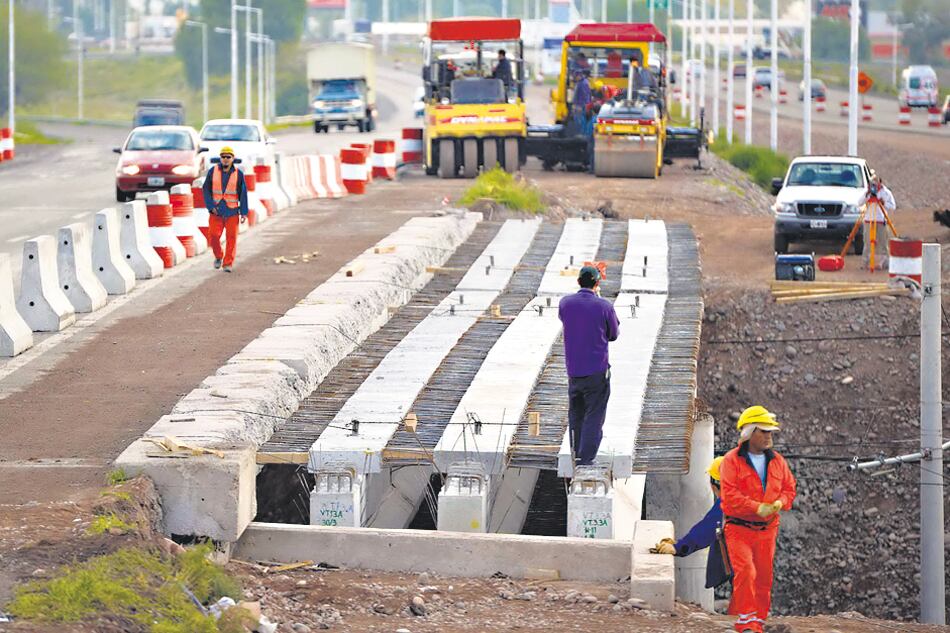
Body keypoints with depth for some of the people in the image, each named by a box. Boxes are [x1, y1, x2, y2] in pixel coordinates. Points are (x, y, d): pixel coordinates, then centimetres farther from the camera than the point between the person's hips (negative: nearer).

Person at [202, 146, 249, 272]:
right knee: (213, 236, -4)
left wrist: (244, 213, -3)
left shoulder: (238, 174, 1)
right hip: (216, 210, 0)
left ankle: (228, 263, 5)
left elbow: (243, 194, 2)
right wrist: (210, 206, -8)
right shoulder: (213, 171, 1)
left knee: (231, 237, -3)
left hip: (232, 211, 0)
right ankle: (218, 257, 22)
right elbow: (206, 190, 4)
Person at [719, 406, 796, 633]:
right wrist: (758, 508, -22)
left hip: (766, 529, 5)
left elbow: (789, 488, 14)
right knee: (745, 571, -19)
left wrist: (780, 503, -9)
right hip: (738, 528, -5)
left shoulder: (777, 461, 9)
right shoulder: (732, 461, -7)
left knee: (764, 578, 7)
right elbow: (729, 495, -15)